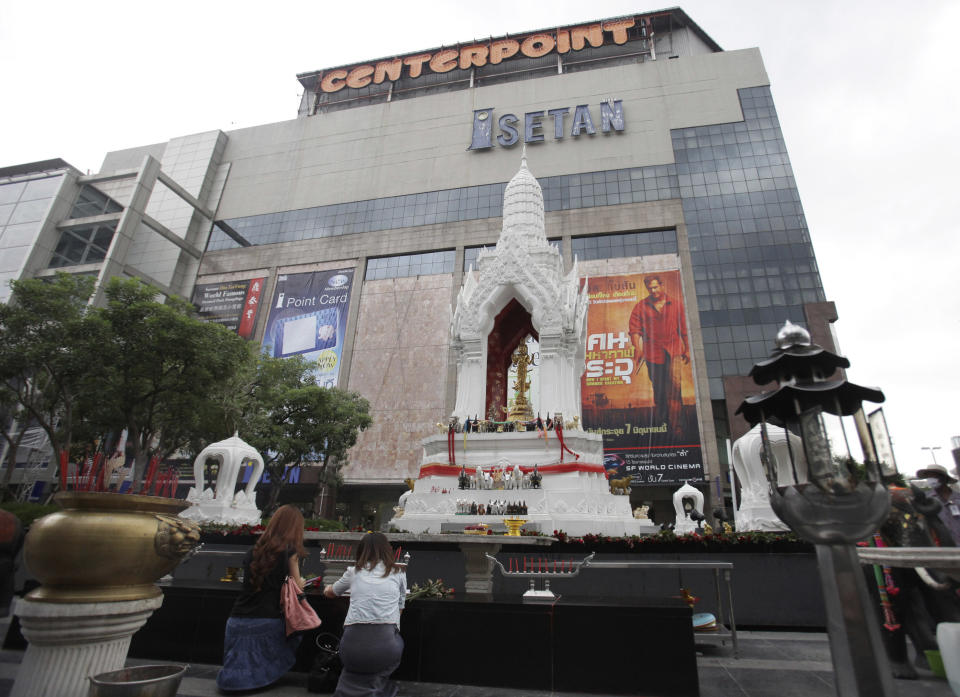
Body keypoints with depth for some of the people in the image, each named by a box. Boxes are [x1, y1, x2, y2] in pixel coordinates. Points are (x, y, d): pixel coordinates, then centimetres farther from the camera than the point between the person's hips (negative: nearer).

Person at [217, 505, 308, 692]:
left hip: (238, 621, 6)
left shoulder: (254, 551, 11)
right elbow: (297, 588, 0)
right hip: (266, 622, -5)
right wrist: (300, 582, 23)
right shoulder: (289, 551, -6)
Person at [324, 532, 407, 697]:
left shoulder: (354, 572, 14)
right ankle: (375, 682, 15)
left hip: (352, 648, 2)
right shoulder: (398, 572, 11)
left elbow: (330, 592, 34)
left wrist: (327, 589, 58)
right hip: (384, 649, -2)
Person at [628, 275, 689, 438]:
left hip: (674, 350, -1)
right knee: (658, 389, 10)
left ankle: (675, 424, -11)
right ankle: (658, 420, 28)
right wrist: (637, 347, -14)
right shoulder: (641, 307, 5)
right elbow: (634, 328, -1)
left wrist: (687, 349, 10)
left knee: (674, 384, -15)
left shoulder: (676, 304, 7)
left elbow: (684, 328, 11)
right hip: (653, 352, 1)